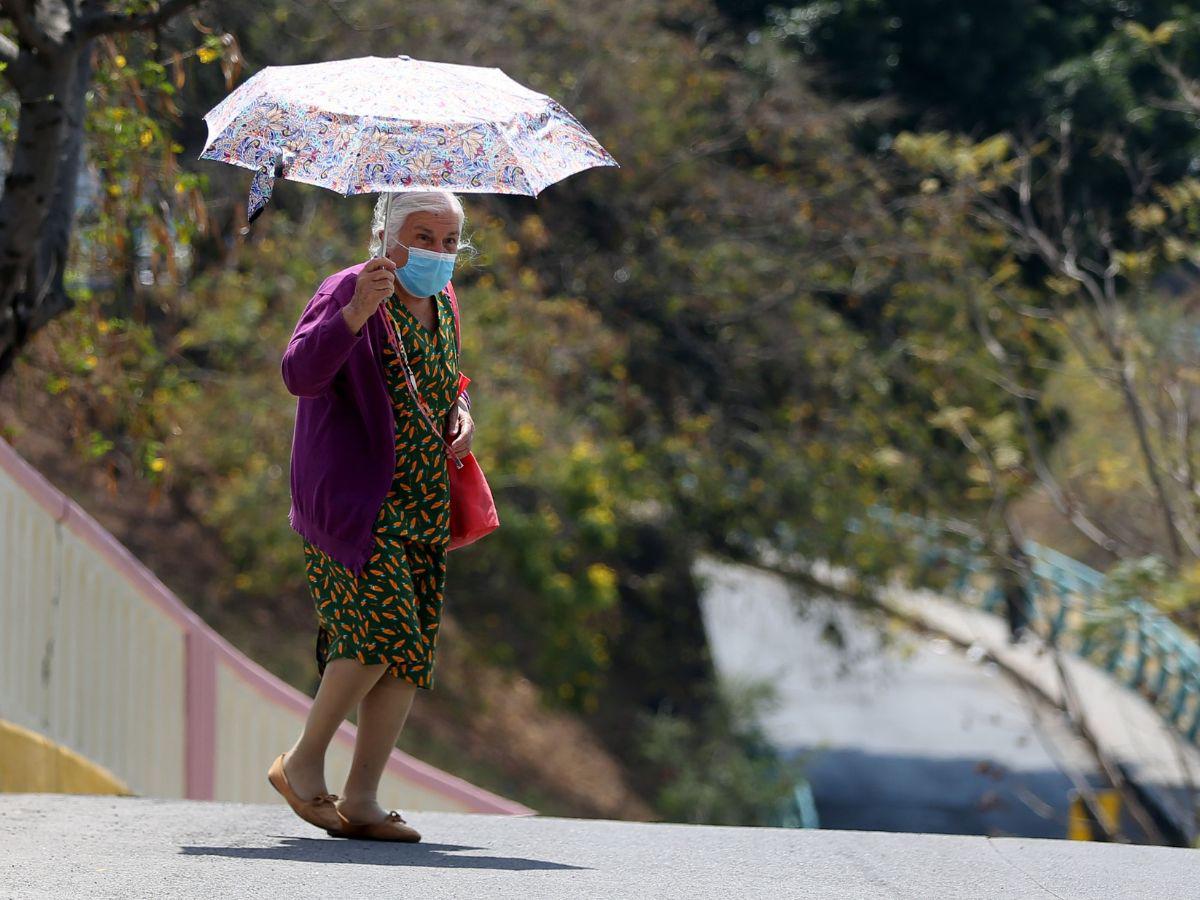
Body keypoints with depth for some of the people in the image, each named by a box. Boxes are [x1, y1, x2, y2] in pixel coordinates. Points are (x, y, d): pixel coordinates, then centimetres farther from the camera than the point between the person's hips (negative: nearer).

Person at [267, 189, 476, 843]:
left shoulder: (441, 302, 15)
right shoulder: (349, 290, -10)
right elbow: (300, 372, -25)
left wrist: (461, 414, 9)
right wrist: (356, 312, -40)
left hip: (422, 506, 8)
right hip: (352, 497, -8)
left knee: (410, 652, 1)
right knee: (385, 624, -21)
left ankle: (361, 799, 5)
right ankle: (303, 760, -4)